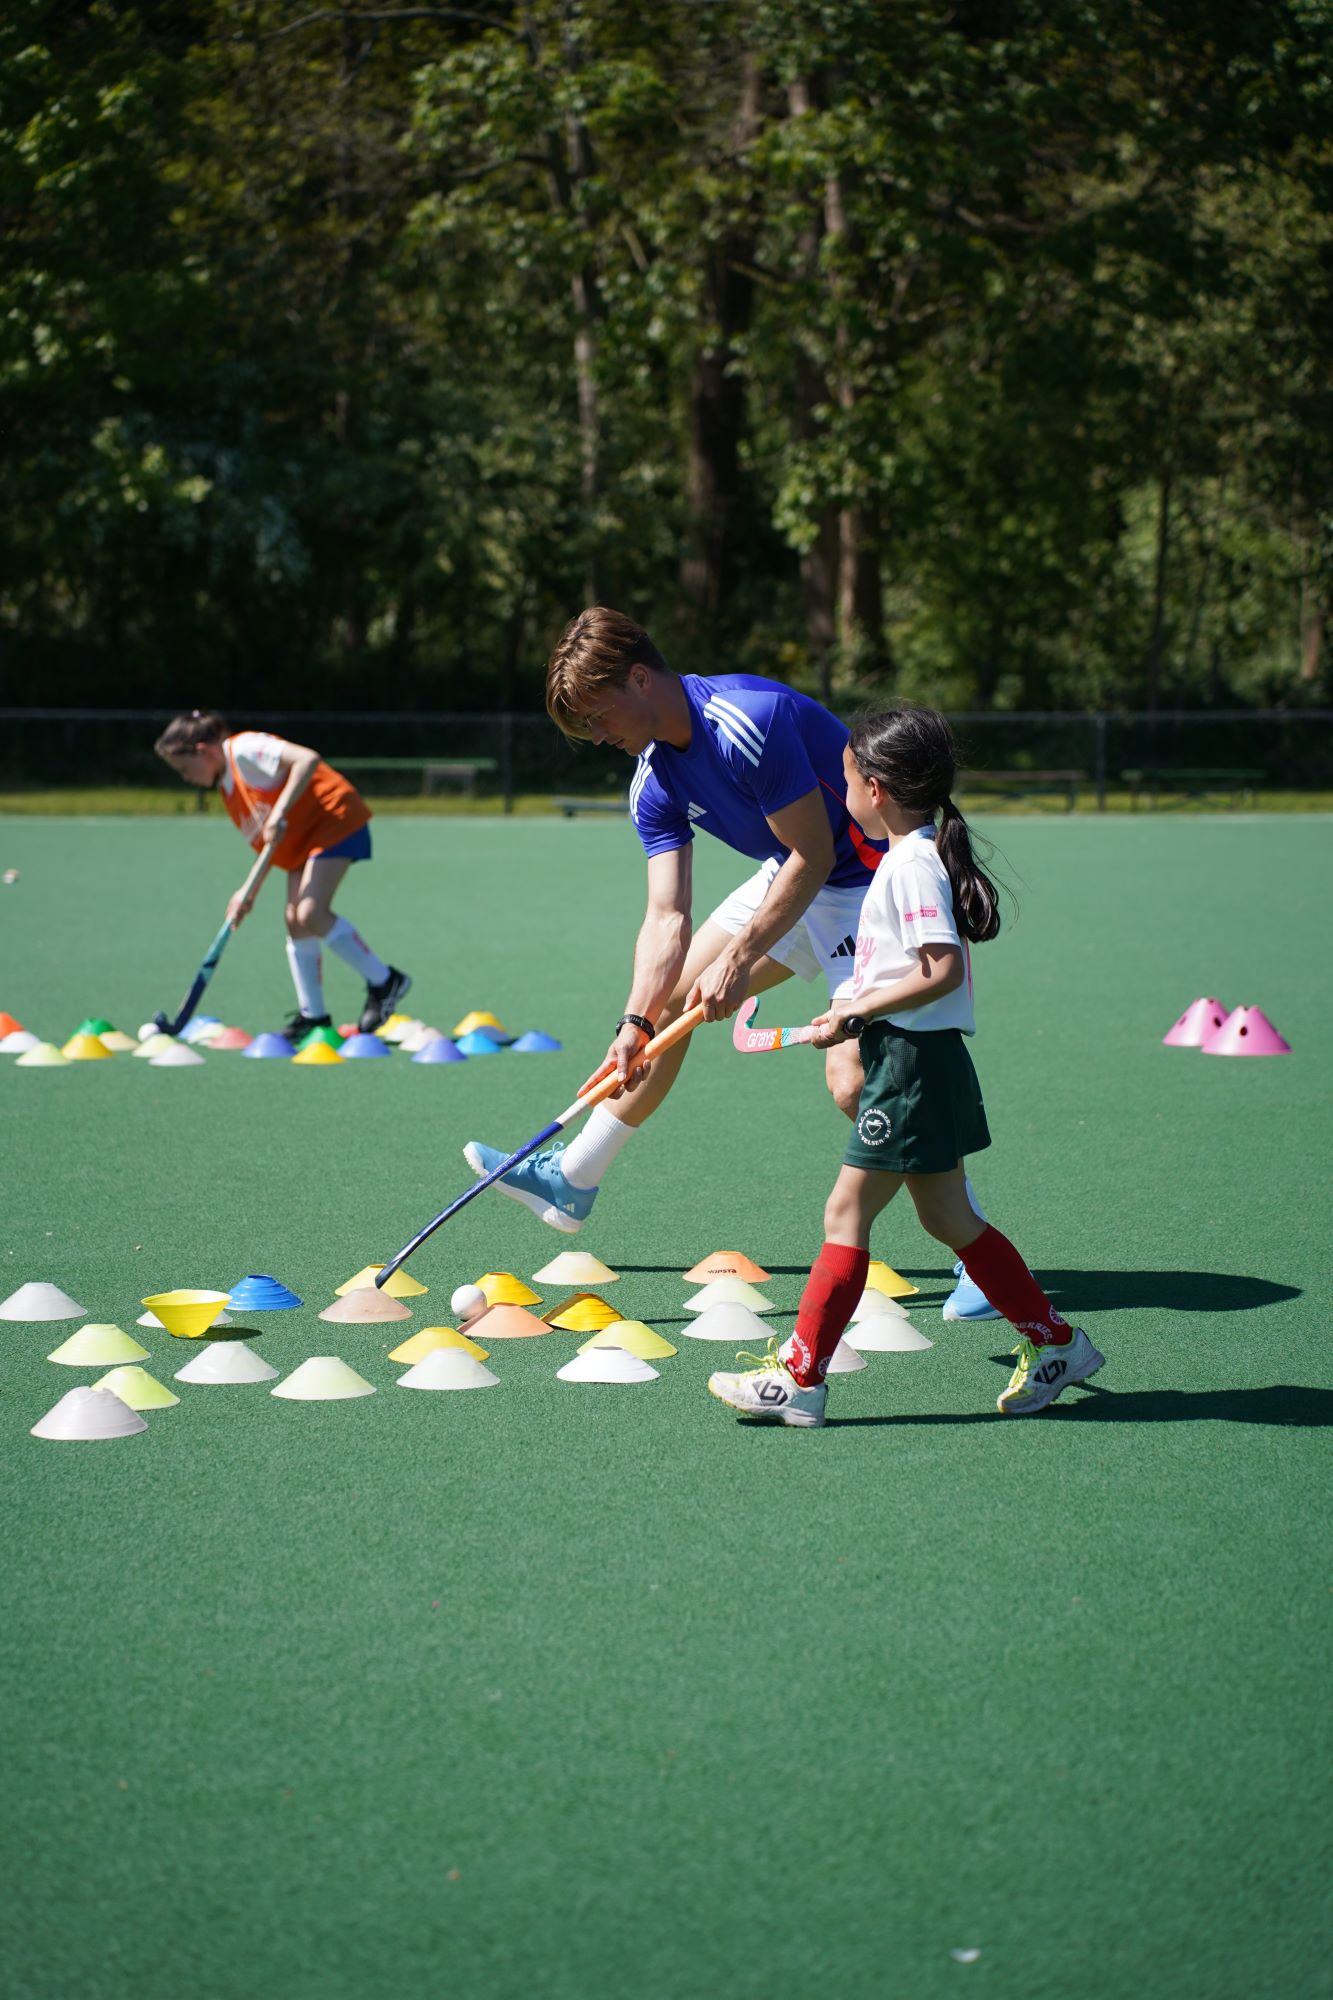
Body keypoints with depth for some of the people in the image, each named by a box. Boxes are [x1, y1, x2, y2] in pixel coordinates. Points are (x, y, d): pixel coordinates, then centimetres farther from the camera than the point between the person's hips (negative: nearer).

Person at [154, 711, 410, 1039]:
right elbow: (266, 841, 14)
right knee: (295, 920, 5)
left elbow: (307, 759, -29)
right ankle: (313, 1015, 12)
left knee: (311, 913, -20)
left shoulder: (244, 750, -16)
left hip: (334, 818, -10)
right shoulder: (225, 785, 13)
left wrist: (279, 813, -30)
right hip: (303, 839, 10)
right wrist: (249, 892, 4)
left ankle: (384, 981, -8)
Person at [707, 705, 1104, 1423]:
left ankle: (800, 1377, -2)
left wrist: (859, 1013, -20)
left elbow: (942, 970, -26)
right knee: (949, 1220, 15)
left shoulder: (911, 865, -17)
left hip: (912, 1064, -10)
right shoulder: (922, 854, 14)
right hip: (919, 1060, 10)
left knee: (847, 1214, -6)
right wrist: (859, 1008, 16)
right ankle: (1056, 1343, 22)